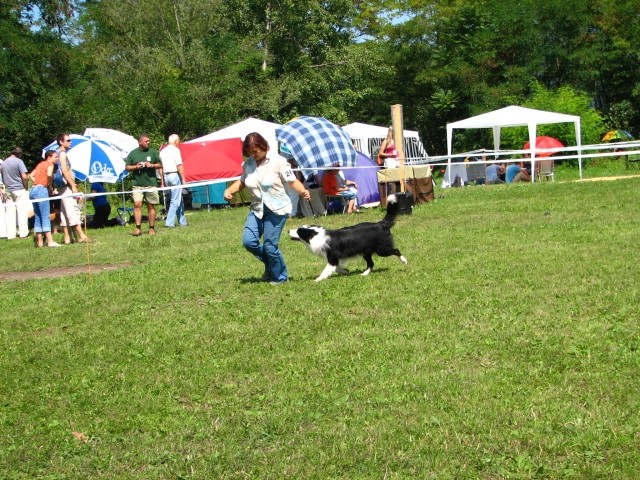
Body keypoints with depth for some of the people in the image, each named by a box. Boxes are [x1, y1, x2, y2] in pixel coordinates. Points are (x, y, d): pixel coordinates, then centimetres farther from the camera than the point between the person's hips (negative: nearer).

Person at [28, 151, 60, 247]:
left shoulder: (41, 164, 21)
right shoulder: (50, 164, -2)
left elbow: (31, 175, 21)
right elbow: (49, 175, -21)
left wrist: (37, 182, 11)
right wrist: (50, 187, -8)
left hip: (33, 190, 8)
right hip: (41, 190, -8)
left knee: (38, 217, 11)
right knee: (45, 217, -11)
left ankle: (39, 241, 13)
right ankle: (50, 241, -15)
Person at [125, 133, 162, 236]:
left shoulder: (153, 152, 6)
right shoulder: (133, 153, 6)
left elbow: (160, 165, 10)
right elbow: (127, 167, 9)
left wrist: (152, 165, -9)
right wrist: (136, 167, -9)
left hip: (151, 184, 1)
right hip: (137, 184, 0)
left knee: (151, 206, 4)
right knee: (137, 205, -12)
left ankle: (152, 228, 11)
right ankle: (138, 228, -11)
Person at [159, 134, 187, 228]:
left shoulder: (162, 151, 14)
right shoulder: (175, 150, -8)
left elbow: (160, 167, 14)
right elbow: (179, 165, -15)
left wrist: (163, 180, 18)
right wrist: (183, 179, -12)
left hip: (166, 176, 8)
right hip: (175, 175, -8)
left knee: (179, 200, 15)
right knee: (175, 200, -4)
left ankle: (182, 222, 18)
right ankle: (169, 222, -9)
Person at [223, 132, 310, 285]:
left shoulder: (277, 162, -13)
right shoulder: (248, 164, 2)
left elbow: (292, 181, -11)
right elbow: (242, 182, 17)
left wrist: (303, 191, -30)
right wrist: (229, 190, -1)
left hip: (277, 209, -5)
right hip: (257, 209, 6)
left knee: (270, 246, -7)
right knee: (248, 241, -5)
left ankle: (280, 277, 16)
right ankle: (270, 265, 22)